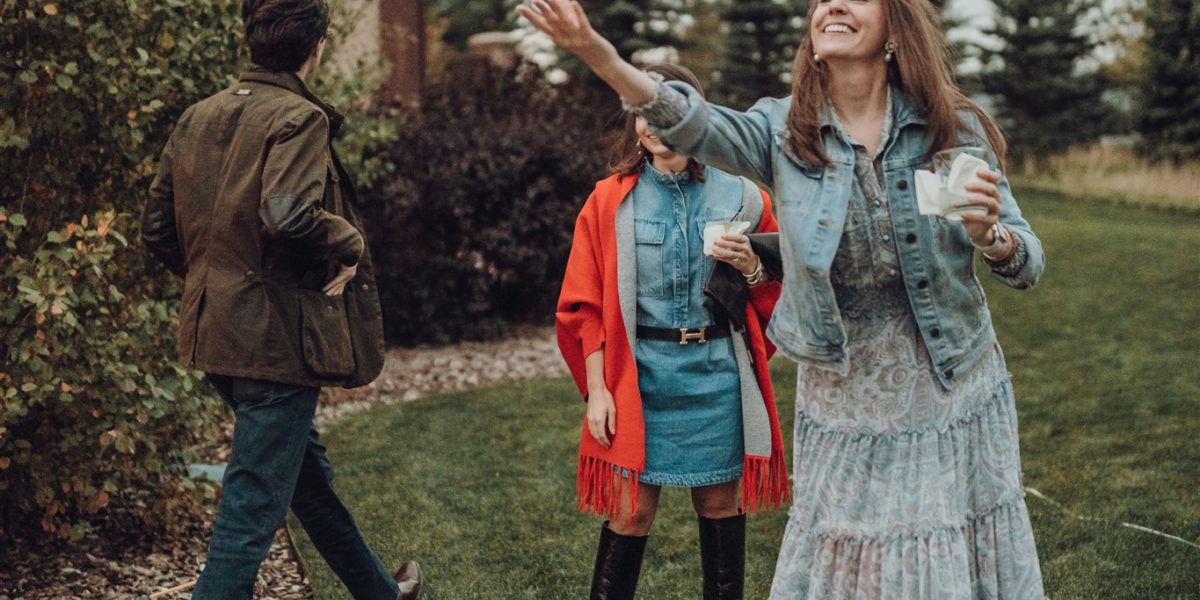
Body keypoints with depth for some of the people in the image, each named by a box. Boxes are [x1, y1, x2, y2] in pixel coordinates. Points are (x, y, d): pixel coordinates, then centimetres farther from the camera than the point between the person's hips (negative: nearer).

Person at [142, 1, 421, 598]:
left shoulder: (197, 117, 9)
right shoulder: (300, 117, -13)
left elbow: (158, 227, 10)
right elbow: (289, 215, -29)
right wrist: (351, 242, -12)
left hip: (215, 332, 9)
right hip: (278, 336, -9)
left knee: (308, 470, 23)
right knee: (254, 506, -1)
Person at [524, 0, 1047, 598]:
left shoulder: (954, 129, -5)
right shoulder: (784, 130, -5)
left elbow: (1028, 262, -3)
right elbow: (698, 126, -26)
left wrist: (990, 236, -28)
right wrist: (600, 56, -43)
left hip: (954, 400, 0)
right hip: (844, 409, 0)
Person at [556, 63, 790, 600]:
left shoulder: (740, 197, 3)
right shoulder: (610, 202, 1)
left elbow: (776, 291, 12)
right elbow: (584, 307, 1)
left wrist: (752, 267, -10)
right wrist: (596, 391, -4)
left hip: (718, 372, 1)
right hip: (640, 374, -1)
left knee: (720, 502, 10)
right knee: (631, 511, 1)